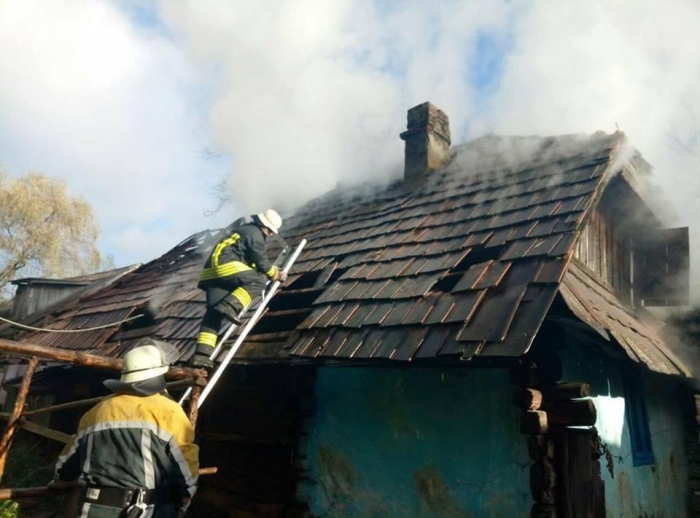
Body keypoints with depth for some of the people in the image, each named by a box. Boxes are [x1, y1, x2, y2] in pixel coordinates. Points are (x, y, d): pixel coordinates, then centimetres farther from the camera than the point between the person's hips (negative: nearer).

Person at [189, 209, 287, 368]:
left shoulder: (244, 229, 32)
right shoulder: (255, 233, 2)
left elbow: (254, 260, 40)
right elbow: (261, 261, 1)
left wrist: (272, 270, 44)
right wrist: (276, 274, 15)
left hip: (212, 271, 9)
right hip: (226, 266, -9)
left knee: (214, 313, 0)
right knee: (258, 281, -9)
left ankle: (201, 353, -10)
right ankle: (230, 306, -25)